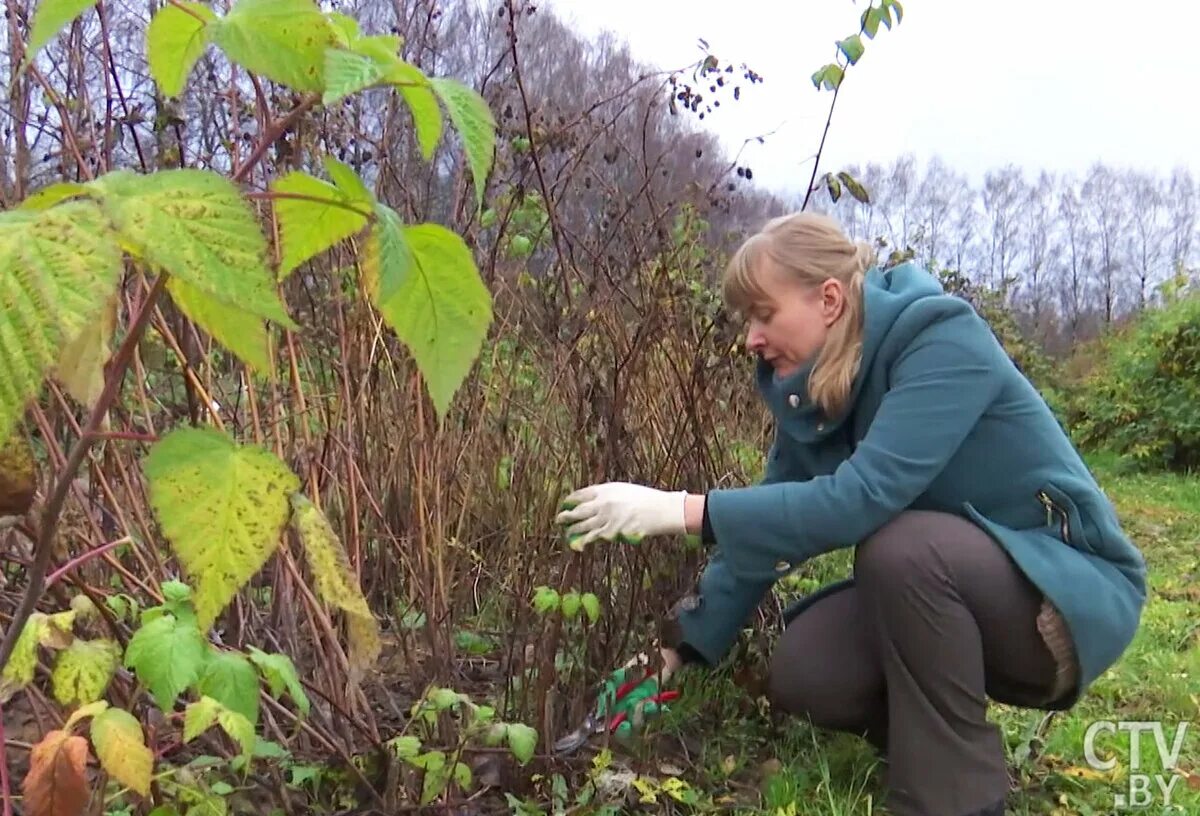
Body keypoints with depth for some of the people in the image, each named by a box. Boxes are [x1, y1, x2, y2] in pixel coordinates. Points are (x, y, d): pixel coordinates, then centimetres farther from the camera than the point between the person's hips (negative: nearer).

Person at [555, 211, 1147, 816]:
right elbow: (771, 524, 2)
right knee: (802, 675, -15)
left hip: (1073, 585, -6)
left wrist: (683, 511, -37)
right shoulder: (812, 387, -2)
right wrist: (682, 647, -3)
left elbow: (862, 497, -36)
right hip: (946, 591, 6)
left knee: (903, 547, -34)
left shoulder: (944, 343, -25)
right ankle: (946, 736, 13)